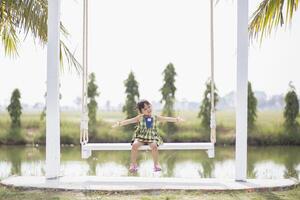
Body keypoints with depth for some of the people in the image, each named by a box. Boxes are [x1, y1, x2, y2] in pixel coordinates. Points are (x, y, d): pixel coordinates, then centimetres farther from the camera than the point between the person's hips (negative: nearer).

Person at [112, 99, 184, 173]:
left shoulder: (155, 118, 2)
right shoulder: (140, 118, -2)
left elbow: (166, 119, 0)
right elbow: (129, 121, -8)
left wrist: (176, 119, -11)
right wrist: (119, 123, -21)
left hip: (152, 137, 0)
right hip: (140, 136, 0)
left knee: (154, 146, -31)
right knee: (134, 145, -28)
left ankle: (156, 164, -9)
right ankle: (133, 164, -9)